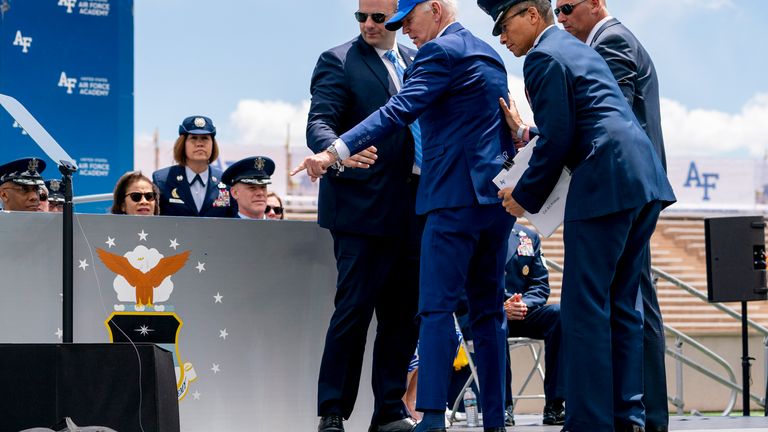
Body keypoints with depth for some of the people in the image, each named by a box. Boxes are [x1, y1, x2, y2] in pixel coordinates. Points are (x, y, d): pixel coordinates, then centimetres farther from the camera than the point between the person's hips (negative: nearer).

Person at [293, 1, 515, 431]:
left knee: (437, 308, -9)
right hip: (495, 195, 9)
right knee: (489, 310, 8)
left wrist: (334, 153, -21)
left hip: (456, 197, -9)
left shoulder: (441, 52, -9)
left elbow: (398, 111, -18)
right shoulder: (489, 54, 19)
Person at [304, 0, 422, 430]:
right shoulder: (337, 62, -1)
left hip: (412, 209, 6)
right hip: (363, 206, -6)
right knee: (354, 309, -7)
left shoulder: (417, 61, 16)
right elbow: (319, 124, -12)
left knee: (405, 313, 7)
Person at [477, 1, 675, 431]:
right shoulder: (581, 50, 25)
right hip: (646, 181, 9)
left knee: (584, 308, -6)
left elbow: (557, 138, -9)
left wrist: (525, 197, 1)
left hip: (606, 184, -9)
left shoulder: (544, 57, -4)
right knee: (621, 306, 12)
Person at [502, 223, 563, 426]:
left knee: (560, 314, -25)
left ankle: (554, 405, -26)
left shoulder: (529, 238, 14)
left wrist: (524, 304, -14)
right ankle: (502, 404, -30)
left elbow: (540, 286, 9)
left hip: (521, 312, 4)